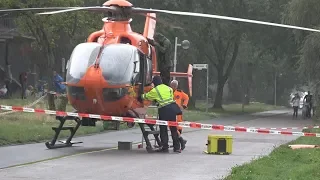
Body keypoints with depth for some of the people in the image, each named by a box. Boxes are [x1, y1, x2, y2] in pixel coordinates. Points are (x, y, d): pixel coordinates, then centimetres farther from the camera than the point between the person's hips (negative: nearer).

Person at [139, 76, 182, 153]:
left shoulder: (154, 90, 1)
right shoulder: (168, 88, 11)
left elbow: (146, 96, 15)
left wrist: (140, 97, 36)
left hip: (164, 110, -4)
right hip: (172, 108, 4)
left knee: (163, 129, 7)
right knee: (173, 129, 10)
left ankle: (165, 147, 5)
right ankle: (176, 147, 11)